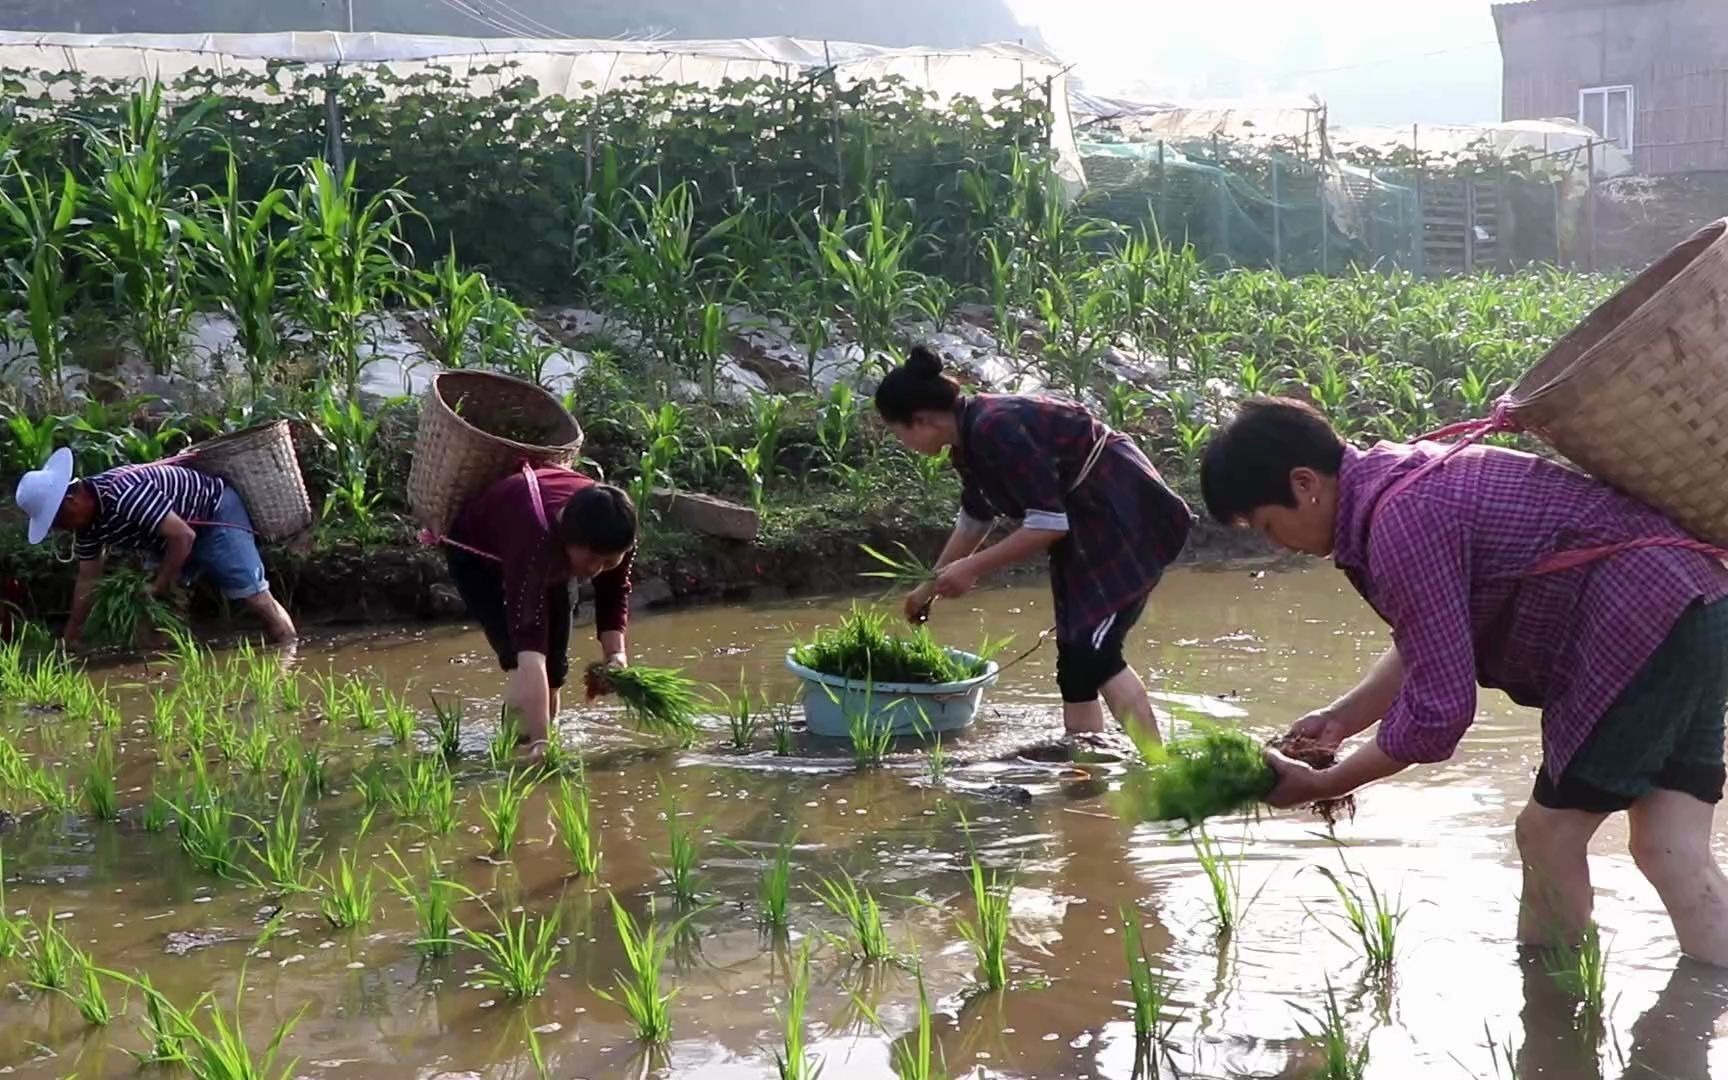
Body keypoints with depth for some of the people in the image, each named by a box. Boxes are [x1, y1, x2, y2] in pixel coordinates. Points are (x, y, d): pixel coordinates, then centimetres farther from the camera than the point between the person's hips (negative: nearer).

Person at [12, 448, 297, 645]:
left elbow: (183, 536, -34)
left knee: (253, 594, -11)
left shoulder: (125, 494, -36)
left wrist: (159, 587, -23)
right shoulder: (87, 521, -5)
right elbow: (88, 580, 5)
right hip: (177, 539, 9)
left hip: (215, 512, -9)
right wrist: (69, 638, 6)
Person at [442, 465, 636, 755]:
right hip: (477, 553, -5)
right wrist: (539, 742, -61)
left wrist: (616, 654, -31)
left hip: (551, 555, 6)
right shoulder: (536, 544, -50)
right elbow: (530, 650, -55)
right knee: (521, 657, -24)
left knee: (555, 661, 4)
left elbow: (615, 596, -12)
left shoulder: (613, 535, -32)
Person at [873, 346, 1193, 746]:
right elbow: (974, 518, 25)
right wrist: (931, 586, 33)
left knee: (1095, 653, -20)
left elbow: (1049, 524, -24)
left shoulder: (997, 430, -24)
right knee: (1075, 664, 8)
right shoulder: (972, 438, 6)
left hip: (1124, 517, -10)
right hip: (1089, 530, 10)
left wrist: (973, 568, -16)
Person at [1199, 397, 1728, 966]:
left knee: (1549, 837, -1)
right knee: (1670, 849, 6)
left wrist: (1322, 785, -7)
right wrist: (1342, 718, 18)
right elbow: (1434, 646, 23)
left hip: (1644, 617, -10)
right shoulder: (1402, 476, 10)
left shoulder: (1401, 521, -20)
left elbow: (1439, 710, -18)